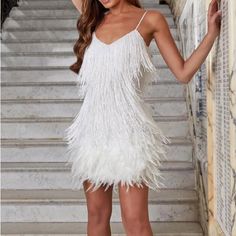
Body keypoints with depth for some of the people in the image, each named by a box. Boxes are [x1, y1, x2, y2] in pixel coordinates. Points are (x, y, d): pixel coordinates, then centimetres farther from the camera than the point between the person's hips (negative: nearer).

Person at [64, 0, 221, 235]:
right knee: (97, 215, 9)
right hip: (93, 125, 5)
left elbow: (183, 73, 3)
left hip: (127, 127, -4)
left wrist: (212, 32, -3)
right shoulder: (95, 20, 15)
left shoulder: (150, 19, 4)